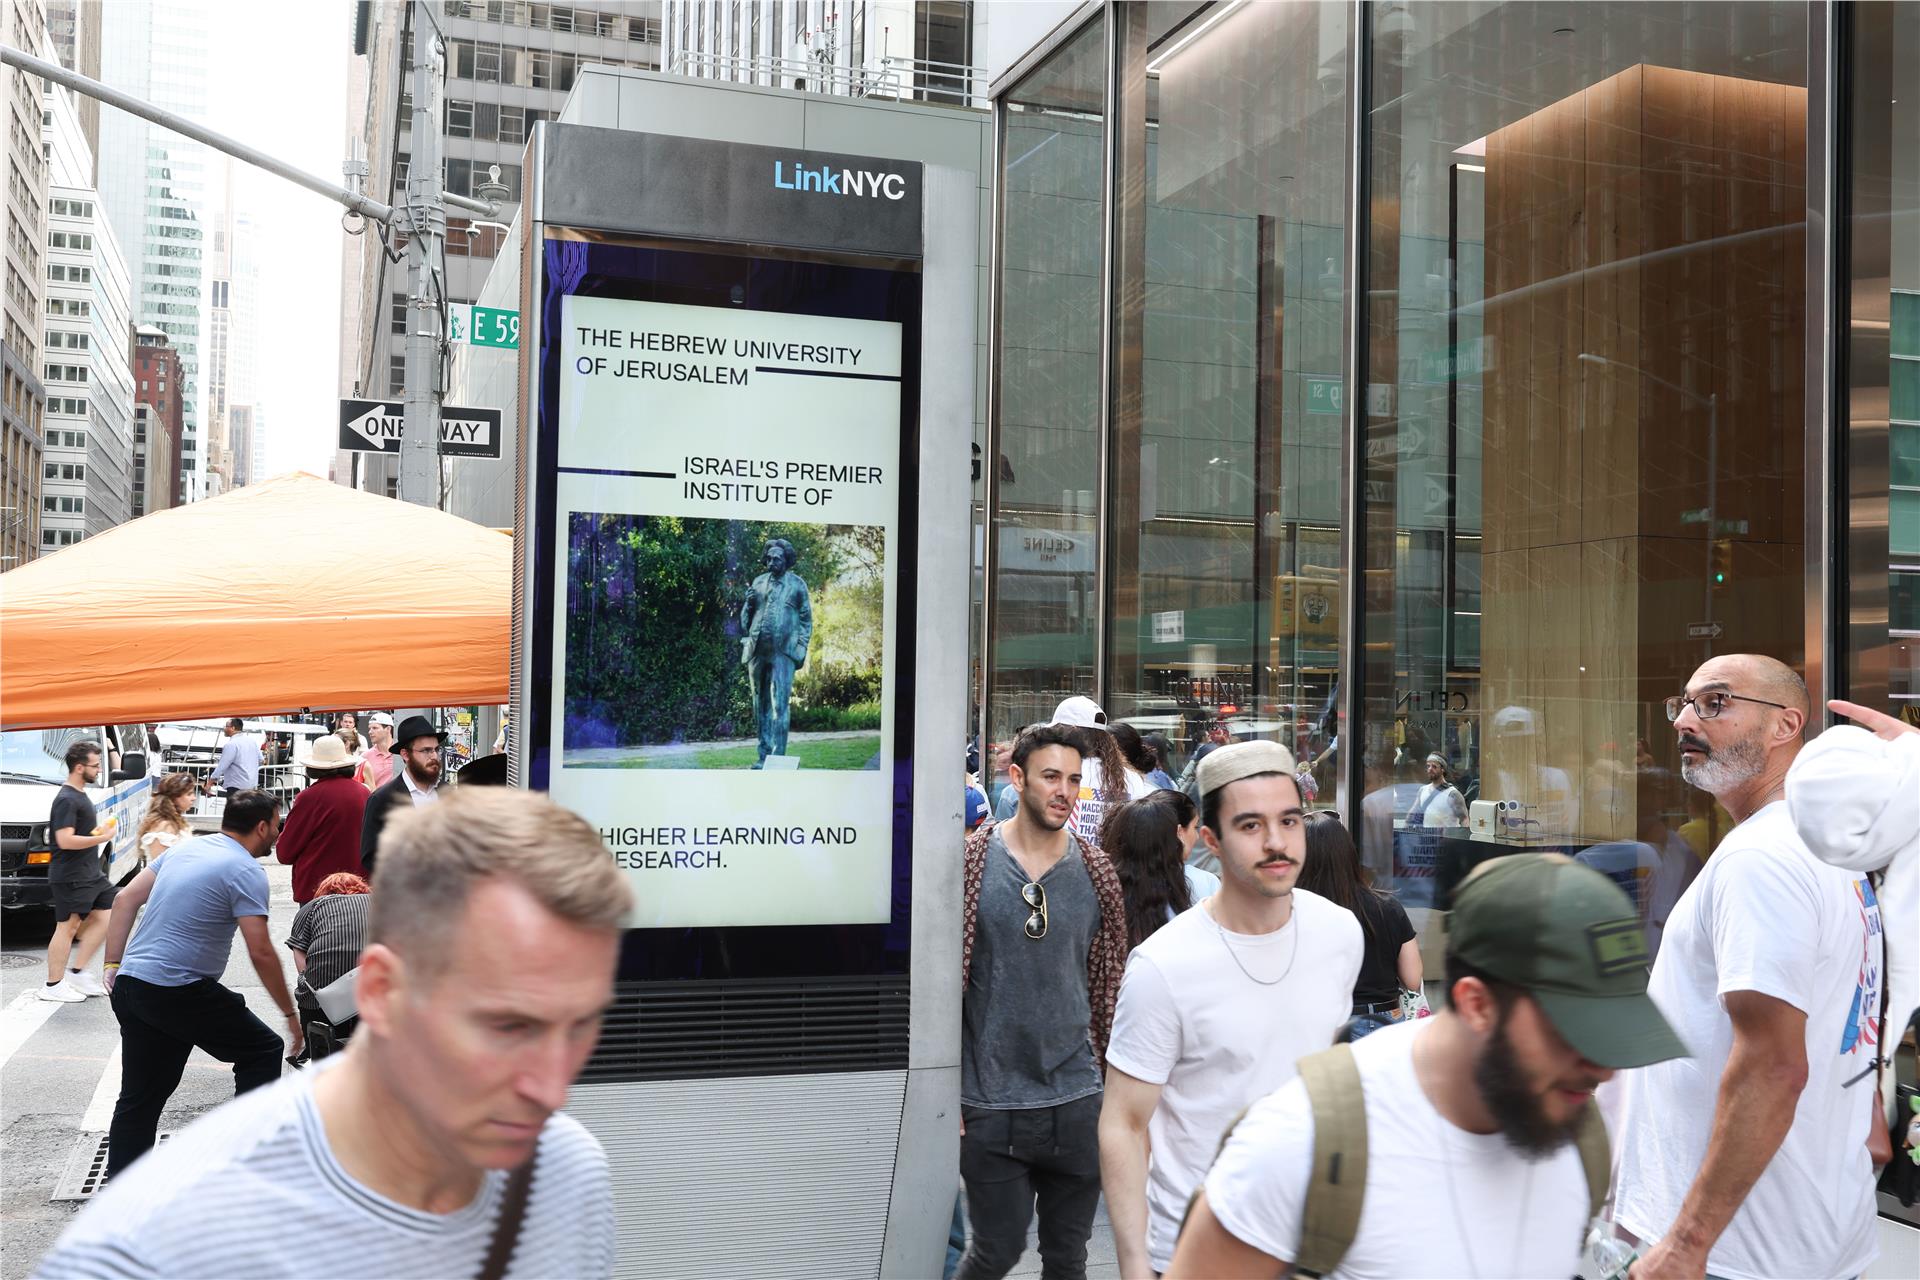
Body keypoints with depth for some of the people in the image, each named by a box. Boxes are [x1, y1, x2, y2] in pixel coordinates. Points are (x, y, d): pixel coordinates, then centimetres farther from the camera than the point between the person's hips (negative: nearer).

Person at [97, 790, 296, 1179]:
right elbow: (260, 952, -15)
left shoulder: (187, 847, 14)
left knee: (138, 1100, 14)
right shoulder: (246, 871, -11)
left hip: (130, 985, 8)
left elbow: (127, 898, 15)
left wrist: (113, 964, 16)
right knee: (262, 1050, 8)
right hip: (179, 992, -8)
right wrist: (290, 1015, -8)